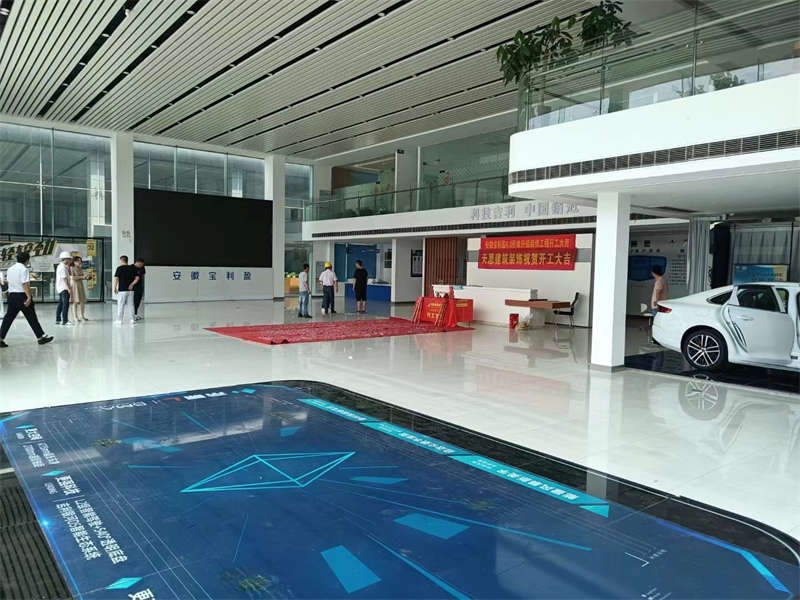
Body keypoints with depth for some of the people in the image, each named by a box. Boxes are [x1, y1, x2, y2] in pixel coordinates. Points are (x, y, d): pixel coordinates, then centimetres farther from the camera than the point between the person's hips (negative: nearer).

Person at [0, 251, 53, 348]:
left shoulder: (10, 270, 12)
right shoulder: (24, 269, -12)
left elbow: (8, 281, 17)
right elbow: (25, 284, -19)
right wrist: (29, 297, -22)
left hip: (12, 295, 7)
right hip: (22, 296, -7)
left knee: (8, 318, 8)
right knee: (32, 318, 1)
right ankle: (40, 337, 7)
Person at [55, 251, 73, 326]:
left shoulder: (59, 266, 17)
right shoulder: (63, 267, -15)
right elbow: (64, 278, -20)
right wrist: (69, 288, -23)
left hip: (60, 288, 11)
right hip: (64, 289, -11)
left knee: (61, 304, 16)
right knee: (66, 304, -13)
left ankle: (58, 320, 24)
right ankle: (65, 321, -17)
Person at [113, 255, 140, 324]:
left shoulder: (119, 268, -6)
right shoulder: (132, 268, 6)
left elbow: (116, 278, -11)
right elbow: (137, 278, 5)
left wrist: (115, 288, -4)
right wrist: (132, 284, 6)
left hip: (122, 290, -4)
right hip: (130, 290, 4)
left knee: (120, 305, 3)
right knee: (131, 305, 10)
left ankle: (119, 320, 4)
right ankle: (132, 319, 11)